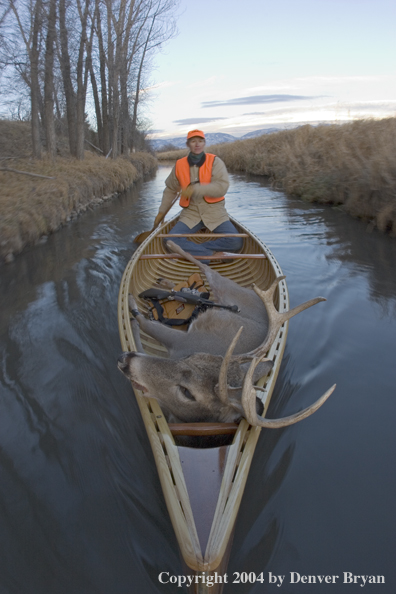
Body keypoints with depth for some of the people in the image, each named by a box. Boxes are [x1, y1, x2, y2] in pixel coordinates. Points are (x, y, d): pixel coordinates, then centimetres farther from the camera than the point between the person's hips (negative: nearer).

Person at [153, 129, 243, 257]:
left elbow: (222, 187, -19)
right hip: (190, 213, 2)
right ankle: (212, 254, -23)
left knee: (235, 242, -23)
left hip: (214, 212, -1)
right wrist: (162, 212, 19)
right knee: (171, 240, -23)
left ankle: (193, 249, -14)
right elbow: (170, 190, 19)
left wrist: (195, 189, -28)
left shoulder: (215, 162, -4)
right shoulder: (179, 165, 4)